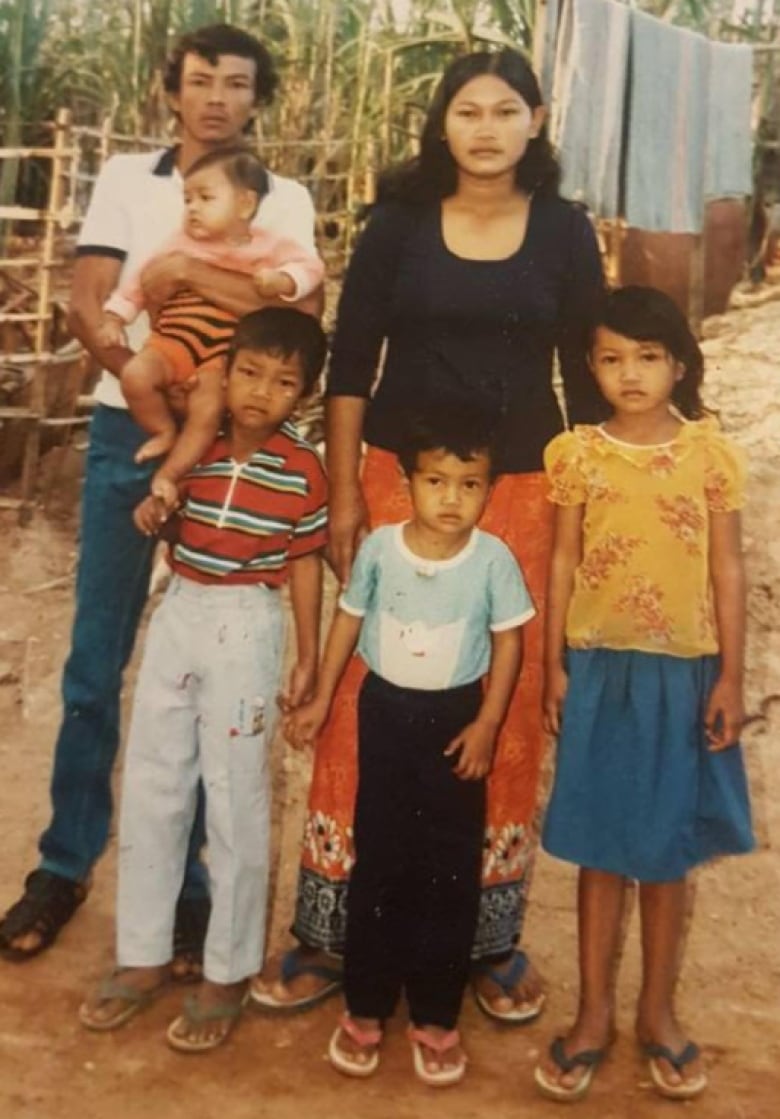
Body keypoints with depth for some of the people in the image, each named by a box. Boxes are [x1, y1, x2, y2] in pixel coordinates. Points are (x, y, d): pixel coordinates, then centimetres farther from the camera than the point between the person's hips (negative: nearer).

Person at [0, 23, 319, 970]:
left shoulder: (284, 200, 6)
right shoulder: (125, 178, 8)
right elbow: (86, 306, -2)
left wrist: (180, 268, -12)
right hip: (127, 432, 1)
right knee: (94, 662, 4)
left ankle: (187, 877, 17)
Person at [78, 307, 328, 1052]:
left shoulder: (301, 469, -9)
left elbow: (304, 562, -3)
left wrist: (307, 655, -1)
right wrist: (157, 498, -6)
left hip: (245, 627, -5)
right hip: (178, 614, 5)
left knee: (234, 799, 3)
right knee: (150, 787, 10)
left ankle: (228, 973, 17)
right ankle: (144, 956, 25)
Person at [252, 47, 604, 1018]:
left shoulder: (565, 231, 5)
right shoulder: (399, 222, 2)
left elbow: (585, 375, 7)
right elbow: (350, 362, 2)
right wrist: (342, 493, -3)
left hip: (521, 493, 1)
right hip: (399, 478, 0)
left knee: (506, 712, 4)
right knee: (369, 698, -1)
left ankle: (492, 940, 20)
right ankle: (327, 936, 14)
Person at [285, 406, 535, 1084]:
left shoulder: (494, 558, -12)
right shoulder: (380, 546, -9)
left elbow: (509, 642, -5)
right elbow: (350, 619, 4)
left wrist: (487, 724, -9)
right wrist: (321, 700, 6)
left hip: (454, 717, -1)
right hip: (385, 709, 1)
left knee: (451, 872, 5)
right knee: (378, 864, 10)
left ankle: (436, 1019, 22)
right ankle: (365, 1010, 25)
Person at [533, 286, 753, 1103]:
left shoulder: (709, 452, -2)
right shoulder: (576, 454, -2)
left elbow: (726, 570, 0)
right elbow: (562, 565, 2)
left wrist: (730, 676, -3)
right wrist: (554, 668, -1)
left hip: (682, 671, 0)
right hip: (601, 669, 0)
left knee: (669, 849, 10)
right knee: (602, 848, 8)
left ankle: (657, 1011, 27)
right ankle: (594, 1012, 23)